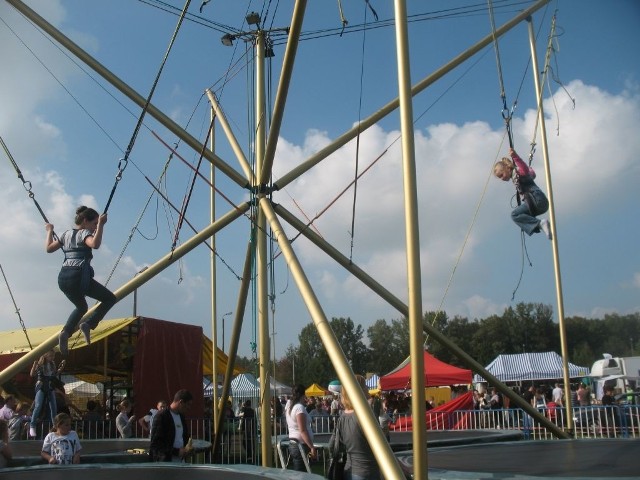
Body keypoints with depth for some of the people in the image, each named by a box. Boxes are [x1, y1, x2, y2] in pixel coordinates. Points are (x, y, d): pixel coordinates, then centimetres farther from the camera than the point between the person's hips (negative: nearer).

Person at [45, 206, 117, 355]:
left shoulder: (66, 234, 19)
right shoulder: (85, 233, -3)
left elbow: (49, 248, 26)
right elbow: (95, 244, -26)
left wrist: (50, 231, 38)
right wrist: (101, 225, -21)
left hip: (63, 278, 8)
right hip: (79, 276, -8)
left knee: (81, 307, 29)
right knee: (110, 298, 5)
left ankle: (65, 332, 4)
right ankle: (88, 325, -13)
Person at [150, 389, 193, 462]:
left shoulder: (181, 417, 12)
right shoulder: (161, 417, -12)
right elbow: (155, 443, -15)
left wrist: (186, 449, 4)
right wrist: (177, 451, -18)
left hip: (180, 461, 7)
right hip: (165, 461, -7)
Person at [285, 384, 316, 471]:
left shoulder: (289, 406, 10)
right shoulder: (299, 407, -15)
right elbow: (303, 431, -20)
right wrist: (311, 447, -21)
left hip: (292, 442, 9)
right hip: (300, 444, -9)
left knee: (297, 473, 12)